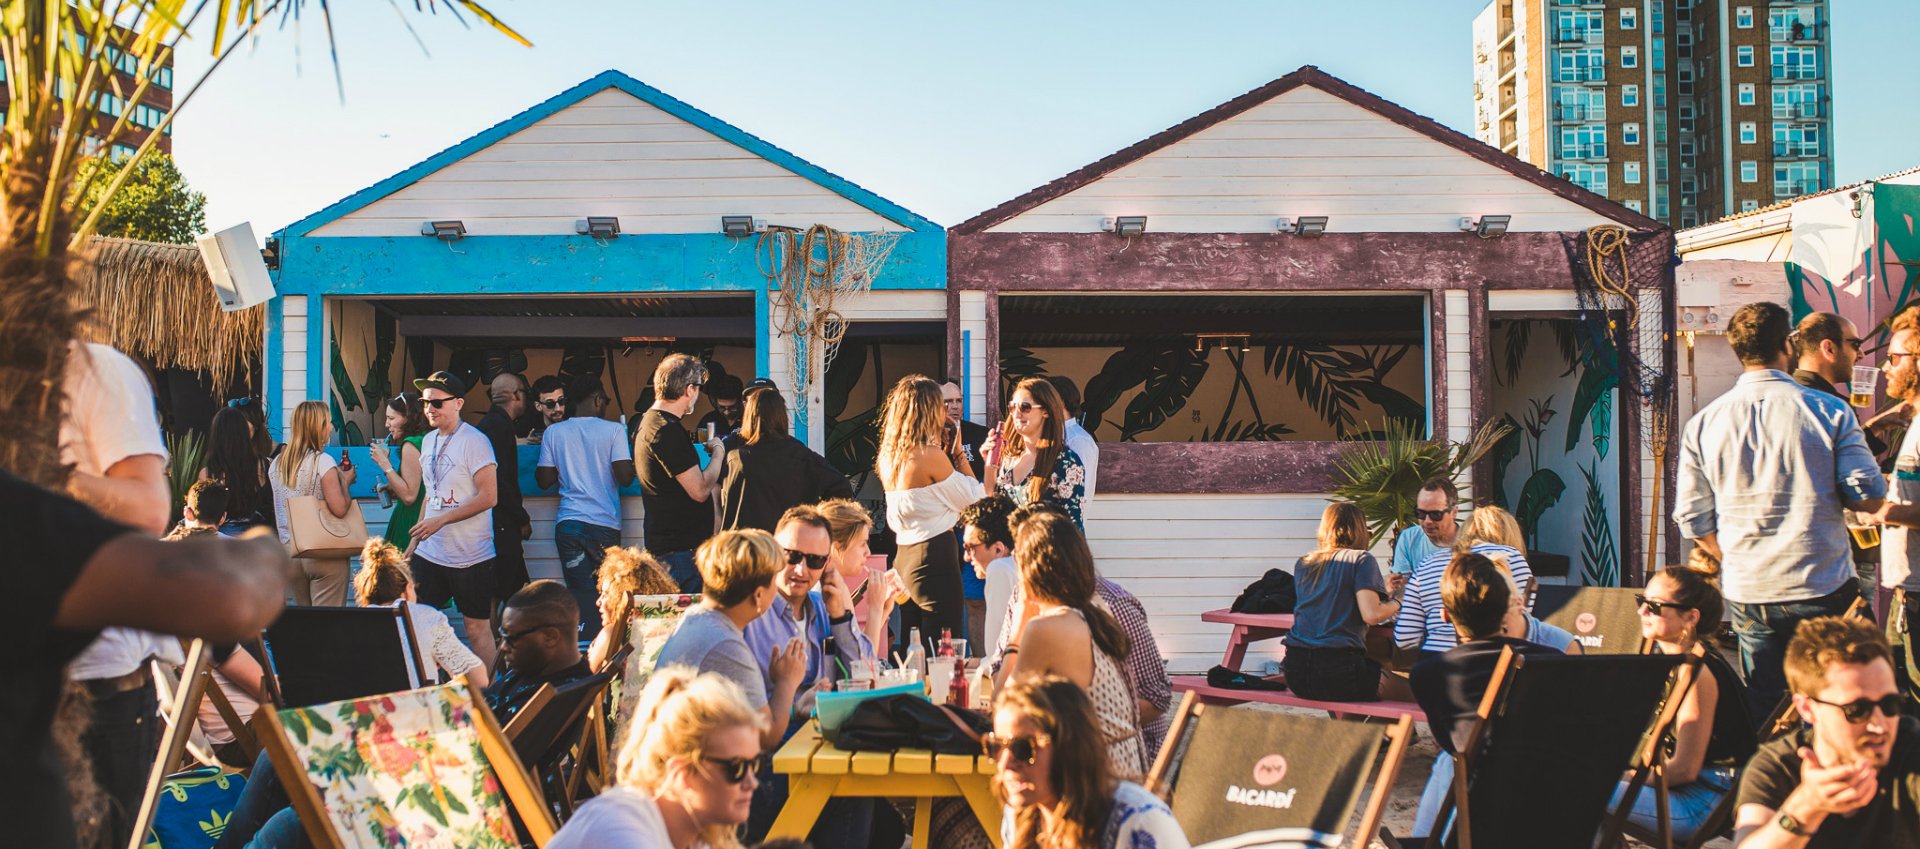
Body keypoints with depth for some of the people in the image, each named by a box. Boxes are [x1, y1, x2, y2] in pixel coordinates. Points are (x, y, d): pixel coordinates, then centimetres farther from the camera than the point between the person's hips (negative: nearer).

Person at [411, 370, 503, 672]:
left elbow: (488, 496, -17)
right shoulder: (428, 441, 12)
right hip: (430, 553, 7)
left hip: (470, 556, -7)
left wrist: (441, 520, -20)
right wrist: (414, 542, 16)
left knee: (477, 627, 0)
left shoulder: (474, 441, -12)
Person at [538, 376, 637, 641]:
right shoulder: (613, 430, -3)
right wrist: (633, 455, 10)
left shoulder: (554, 432, 5)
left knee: (581, 595, 2)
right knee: (604, 595, 7)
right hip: (604, 523, -2)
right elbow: (625, 477, -9)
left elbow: (544, 480, 6)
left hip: (568, 523, 2)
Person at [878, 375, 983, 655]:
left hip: (903, 556, 9)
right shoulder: (930, 455, -15)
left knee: (911, 653, 14)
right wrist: (958, 453, 3)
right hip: (935, 556, -8)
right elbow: (973, 499, -7)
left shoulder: (889, 456, 9)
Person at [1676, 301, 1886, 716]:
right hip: (1823, 589, -3)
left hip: (1747, 593, 3)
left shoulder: (1702, 424, 1)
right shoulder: (1830, 412, -7)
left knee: (1763, 712, 11)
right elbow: (1870, 498, -7)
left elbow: (1692, 518, 3)